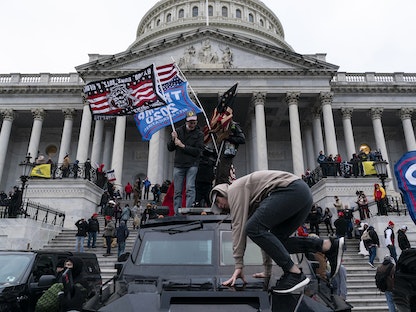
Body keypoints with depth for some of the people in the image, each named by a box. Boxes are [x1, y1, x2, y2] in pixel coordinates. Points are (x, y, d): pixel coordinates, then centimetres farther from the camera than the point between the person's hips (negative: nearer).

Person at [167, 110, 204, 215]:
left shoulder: (199, 134, 1)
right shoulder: (178, 131, 9)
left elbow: (198, 151, -9)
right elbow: (170, 148, 10)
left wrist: (183, 146, -13)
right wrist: (173, 140, -9)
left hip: (192, 165, -3)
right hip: (178, 165, 3)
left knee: (190, 188, -14)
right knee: (177, 191, 3)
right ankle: (177, 213, 9)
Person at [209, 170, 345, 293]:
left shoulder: (234, 189, 5)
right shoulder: (250, 202, 30)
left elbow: (239, 227, -5)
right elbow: (265, 233, 31)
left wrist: (238, 266, -3)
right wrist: (267, 270, 33)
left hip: (291, 188, -10)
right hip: (304, 193, 10)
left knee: (253, 228, -13)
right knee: (275, 241, 11)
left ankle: (294, 273, -11)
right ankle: (329, 245, 7)